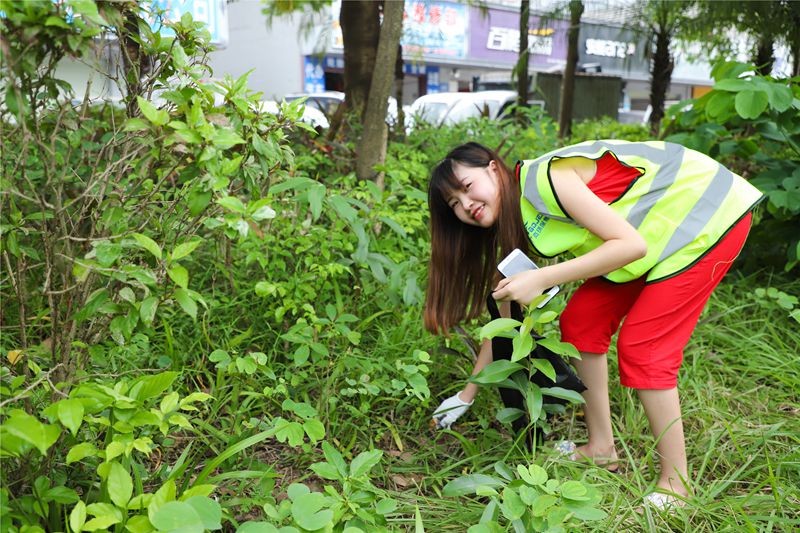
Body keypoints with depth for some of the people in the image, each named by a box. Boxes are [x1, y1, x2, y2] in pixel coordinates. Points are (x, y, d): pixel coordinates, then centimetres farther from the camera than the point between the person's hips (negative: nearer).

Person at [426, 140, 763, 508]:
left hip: (711, 215, -8)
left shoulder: (544, 177, -26)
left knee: (640, 346, -13)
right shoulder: (516, 229, 0)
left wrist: (541, 279, -31)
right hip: (657, 229, 8)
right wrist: (468, 392, 8)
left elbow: (631, 244, -29)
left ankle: (675, 486, 2)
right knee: (580, 321, 2)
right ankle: (601, 449, 14)